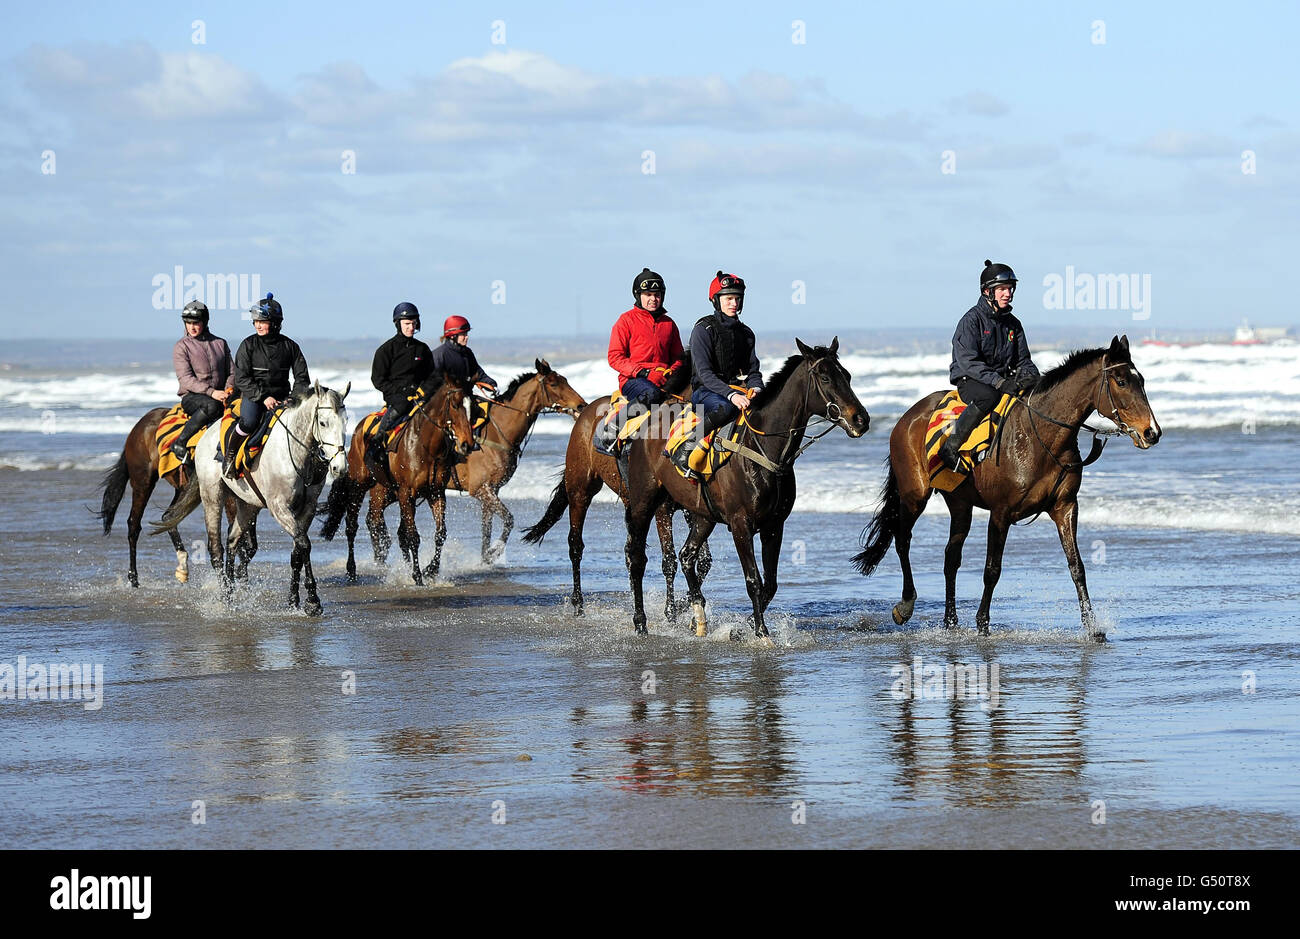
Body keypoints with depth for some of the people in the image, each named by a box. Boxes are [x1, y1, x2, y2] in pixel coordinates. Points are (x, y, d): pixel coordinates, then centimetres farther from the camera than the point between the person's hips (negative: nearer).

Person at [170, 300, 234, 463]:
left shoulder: (220, 344, 14)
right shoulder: (181, 347, 1)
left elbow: (231, 372, 14)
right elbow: (186, 379, -10)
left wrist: (228, 390, -9)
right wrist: (211, 392, -23)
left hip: (219, 395, 4)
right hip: (191, 397, -4)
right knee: (212, 405, -39)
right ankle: (179, 443, -29)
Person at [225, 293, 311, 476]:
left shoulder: (289, 346, 6)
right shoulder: (248, 345, 0)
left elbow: (302, 377, 8)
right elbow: (241, 378, -5)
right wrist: (263, 397, -16)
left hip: (281, 397, 2)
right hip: (253, 397, -2)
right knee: (248, 422, -33)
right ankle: (230, 454, -10)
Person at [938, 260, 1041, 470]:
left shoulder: (1013, 324, 13)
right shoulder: (972, 320, -8)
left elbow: (1023, 360, 18)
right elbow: (967, 362, -19)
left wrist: (1030, 375, -7)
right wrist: (998, 382, -29)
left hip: (1005, 378, 6)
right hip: (970, 380, -6)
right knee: (989, 396, -40)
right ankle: (950, 446, -32)